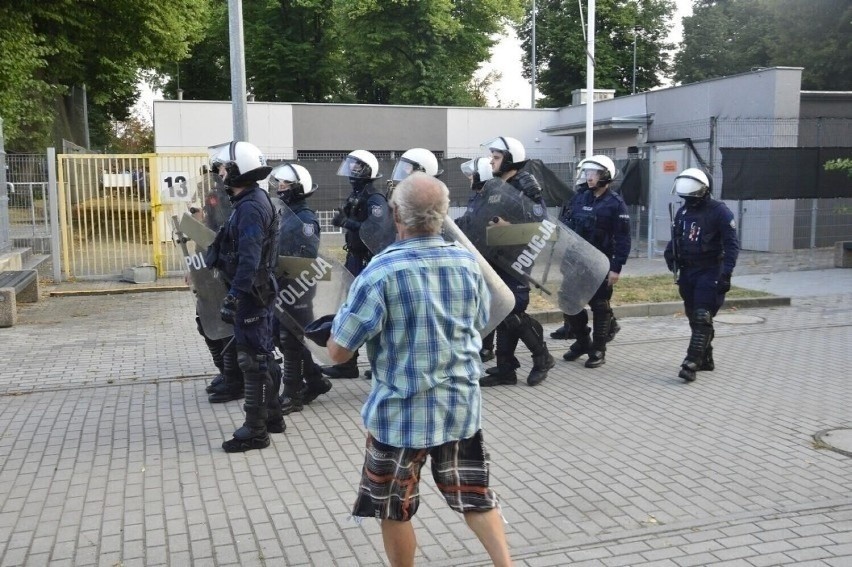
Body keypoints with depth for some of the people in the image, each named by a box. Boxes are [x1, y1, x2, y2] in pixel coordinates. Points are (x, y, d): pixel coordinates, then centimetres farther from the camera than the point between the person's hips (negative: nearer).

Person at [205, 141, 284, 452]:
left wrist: (233, 296, -26)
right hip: (259, 290, 10)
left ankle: (255, 430, 4)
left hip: (250, 293, -10)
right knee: (262, 354, 17)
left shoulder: (249, 208, -20)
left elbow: (248, 259, -26)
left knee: (252, 359, -4)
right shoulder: (255, 201, 12)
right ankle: (272, 416, 29)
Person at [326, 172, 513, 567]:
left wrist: (352, 313, 3)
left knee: (394, 510, 15)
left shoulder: (380, 272, -19)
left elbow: (337, 352, -15)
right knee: (475, 497, 19)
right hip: (462, 404, 5)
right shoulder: (467, 262, -4)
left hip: (402, 411, -4)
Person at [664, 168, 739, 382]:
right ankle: (706, 359, 26)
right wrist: (669, 253, 0)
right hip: (688, 272, 7)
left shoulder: (719, 211, -11)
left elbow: (732, 244, -13)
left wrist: (726, 273, -20)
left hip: (710, 272, -7)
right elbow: (675, 239, 21)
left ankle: (691, 364, -15)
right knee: (694, 317, 13)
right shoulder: (683, 211, 10)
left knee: (702, 318, -11)